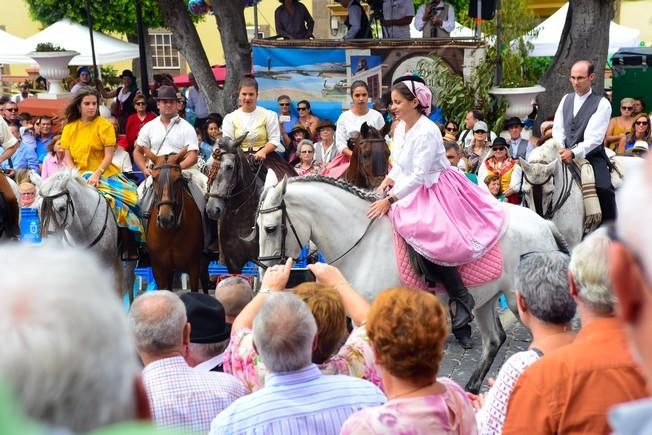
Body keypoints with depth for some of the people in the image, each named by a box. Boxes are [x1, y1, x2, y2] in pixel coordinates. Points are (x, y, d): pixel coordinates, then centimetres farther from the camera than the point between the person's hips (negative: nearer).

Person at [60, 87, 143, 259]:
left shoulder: (104, 125, 0)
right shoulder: (69, 128, 9)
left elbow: (109, 155, -6)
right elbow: (67, 157, 7)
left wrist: (96, 175, -19)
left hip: (105, 174, -3)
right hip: (80, 175, 3)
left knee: (123, 200, -23)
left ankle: (129, 251, -13)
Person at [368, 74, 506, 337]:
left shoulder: (426, 131, -20)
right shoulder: (400, 129, 7)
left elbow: (419, 175, -24)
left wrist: (390, 199, -27)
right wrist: (389, 179, -5)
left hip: (435, 192, -10)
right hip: (414, 193, 10)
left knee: (428, 237, -26)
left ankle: (461, 297, -12)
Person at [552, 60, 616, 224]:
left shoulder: (602, 104, -5)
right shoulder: (566, 99, 13)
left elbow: (594, 138, -15)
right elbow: (558, 129, 8)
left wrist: (573, 153, -29)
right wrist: (560, 150, -12)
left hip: (591, 157, -5)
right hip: (566, 156, 5)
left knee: (604, 190, -24)